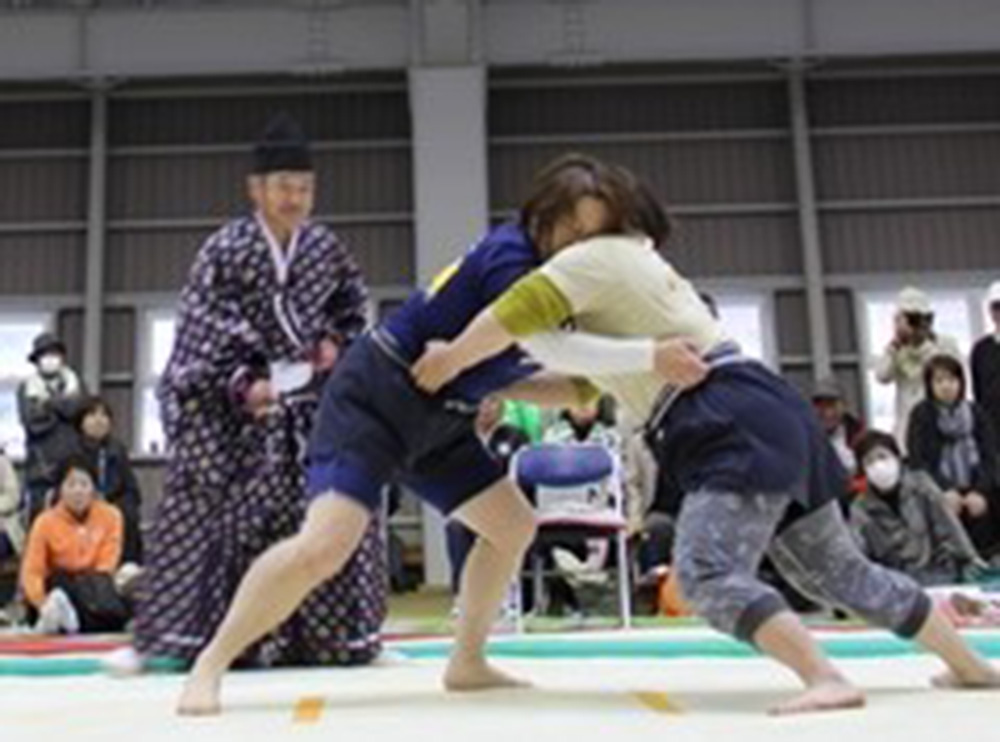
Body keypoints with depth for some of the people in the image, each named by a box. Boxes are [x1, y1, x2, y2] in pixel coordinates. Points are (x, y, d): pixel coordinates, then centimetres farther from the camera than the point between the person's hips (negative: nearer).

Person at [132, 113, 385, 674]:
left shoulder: (326, 248, 0)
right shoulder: (225, 250, -11)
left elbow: (354, 307, 16)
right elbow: (202, 334, -11)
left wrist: (337, 342, -3)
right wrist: (244, 384, -20)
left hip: (310, 400, 3)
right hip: (229, 402, -3)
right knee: (204, 512, -2)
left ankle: (345, 635, 17)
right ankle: (167, 639, 9)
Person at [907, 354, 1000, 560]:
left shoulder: (975, 412, 9)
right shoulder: (921, 415, 2)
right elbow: (918, 461, -5)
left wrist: (980, 491, -14)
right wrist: (945, 490, -20)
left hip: (976, 490, 2)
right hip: (940, 491, -2)